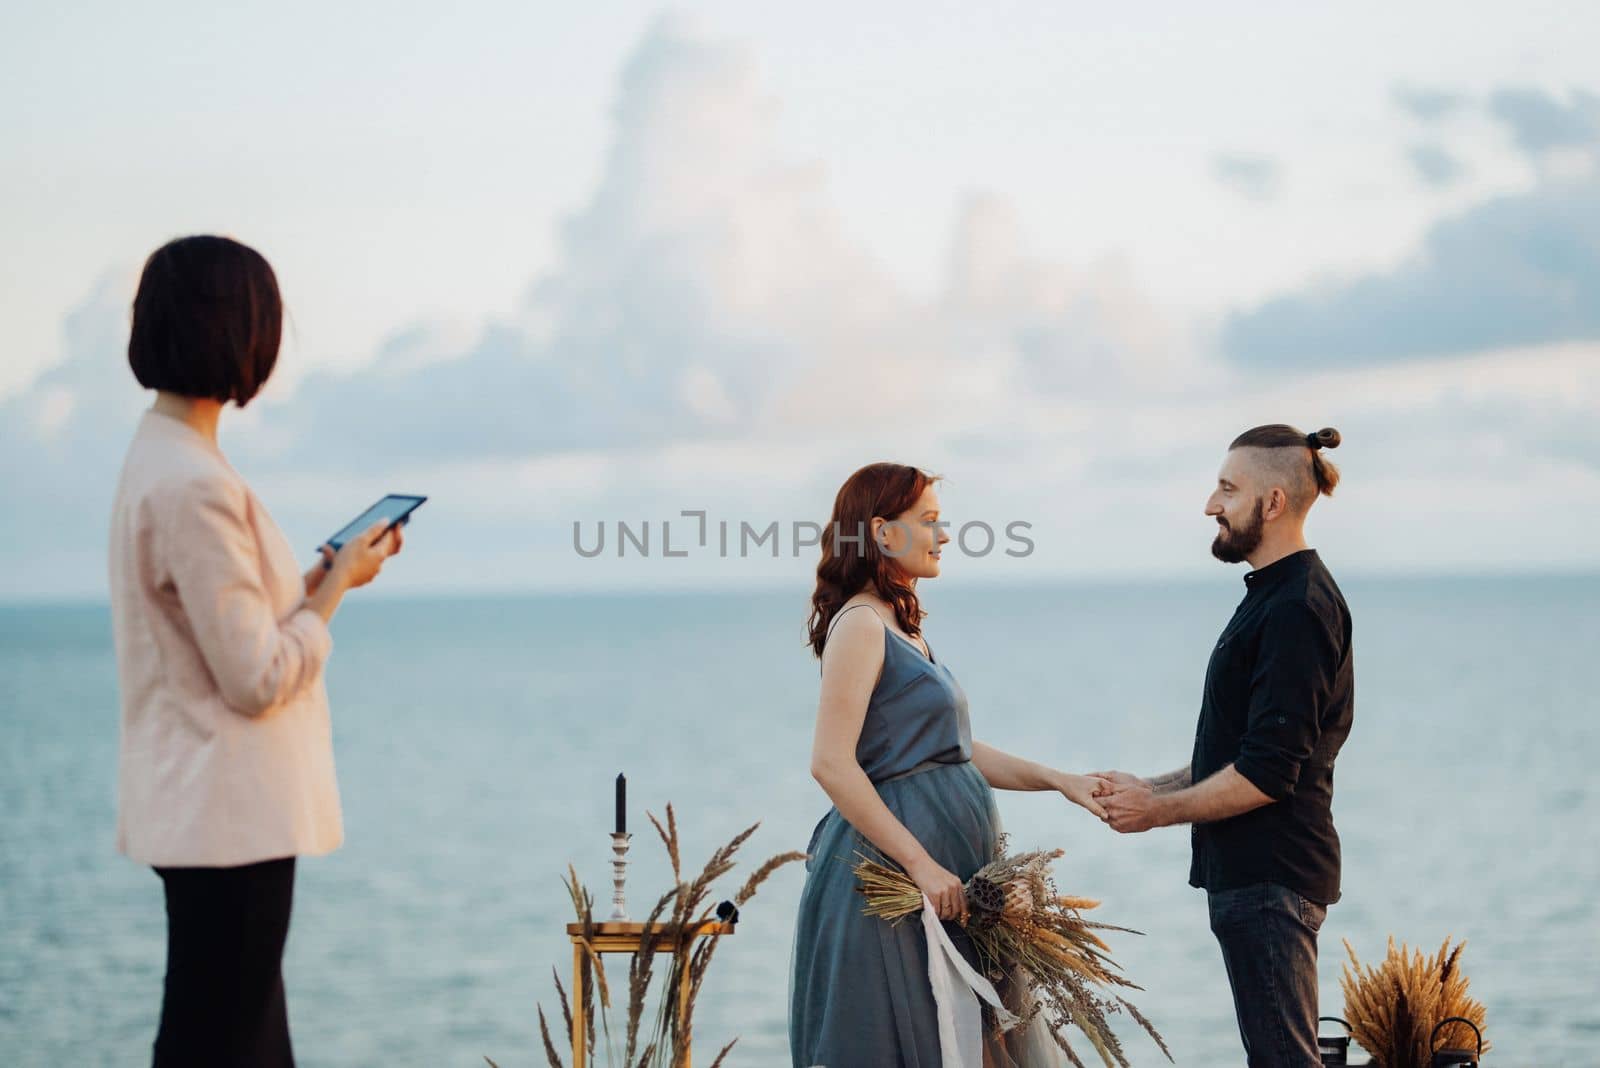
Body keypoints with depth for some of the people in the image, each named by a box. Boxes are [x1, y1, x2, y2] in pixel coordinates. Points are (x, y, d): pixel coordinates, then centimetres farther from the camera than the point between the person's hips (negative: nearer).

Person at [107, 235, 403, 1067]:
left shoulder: (159, 457, 9)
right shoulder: (195, 484, -21)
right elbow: (257, 678, -20)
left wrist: (317, 578, 10)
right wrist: (335, 589, -6)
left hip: (201, 806, 10)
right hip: (229, 813, -10)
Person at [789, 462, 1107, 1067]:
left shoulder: (905, 628, 17)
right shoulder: (860, 625, -12)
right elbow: (831, 764, -20)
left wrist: (1058, 780, 11)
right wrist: (921, 864, -22)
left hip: (947, 871, 10)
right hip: (892, 877, -10)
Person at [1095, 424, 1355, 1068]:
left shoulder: (1296, 609, -17)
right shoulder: (1275, 595, 18)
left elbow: (1266, 774, -22)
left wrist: (1161, 809, -11)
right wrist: (1151, 787, 12)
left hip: (1270, 876, -11)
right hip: (1255, 870, 11)